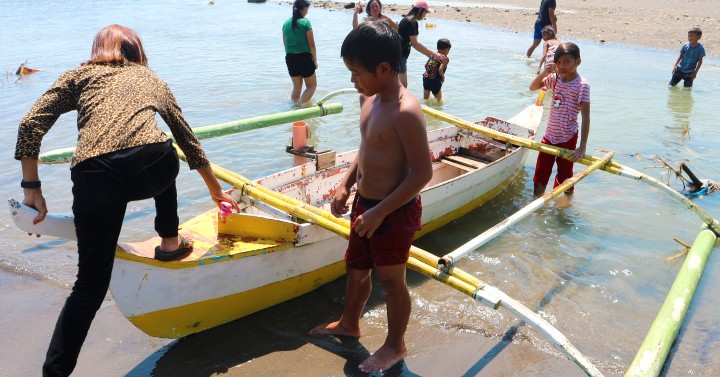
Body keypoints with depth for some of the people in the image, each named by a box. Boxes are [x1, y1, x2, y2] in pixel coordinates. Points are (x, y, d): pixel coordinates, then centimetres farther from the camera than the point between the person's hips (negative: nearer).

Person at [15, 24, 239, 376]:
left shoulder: (79, 75, 26)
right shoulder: (152, 80, 31)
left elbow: (30, 124, 12)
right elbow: (189, 140, 38)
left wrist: (31, 187, 17)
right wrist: (216, 189, 48)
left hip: (94, 177, 0)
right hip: (153, 166, 1)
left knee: (91, 284, 9)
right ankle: (170, 242, 41)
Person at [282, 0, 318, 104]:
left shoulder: (286, 23, 5)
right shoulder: (305, 22, -12)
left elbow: (285, 44, 12)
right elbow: (311, 45, -9)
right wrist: (315, 60, 0)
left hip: (290, 58, 6)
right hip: (304, 57, -5)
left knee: (297, 87, 20)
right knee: (312, 85, 9)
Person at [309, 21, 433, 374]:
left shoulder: (405, 111, -26)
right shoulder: (369, 98, 1)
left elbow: (422, 173, -25)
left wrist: (379, 212, -22)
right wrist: (345, 185, 5)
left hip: (393, 213, -8)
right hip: (364, 205, 8)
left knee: (391, 280, 11)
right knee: (356, 268, 25)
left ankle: (395, 345, 35)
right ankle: (348, 323, 50)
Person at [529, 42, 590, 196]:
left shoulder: (582, 84, -16)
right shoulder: (555, 78, 2)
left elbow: (586, 117, -20)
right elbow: (533, 87, 11)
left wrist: (582, 147, -25)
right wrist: (544, 73, -10)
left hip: (567, 138, -5)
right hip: (549, 134, 6)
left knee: (565, 176, 8)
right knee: (540, 173, 11)